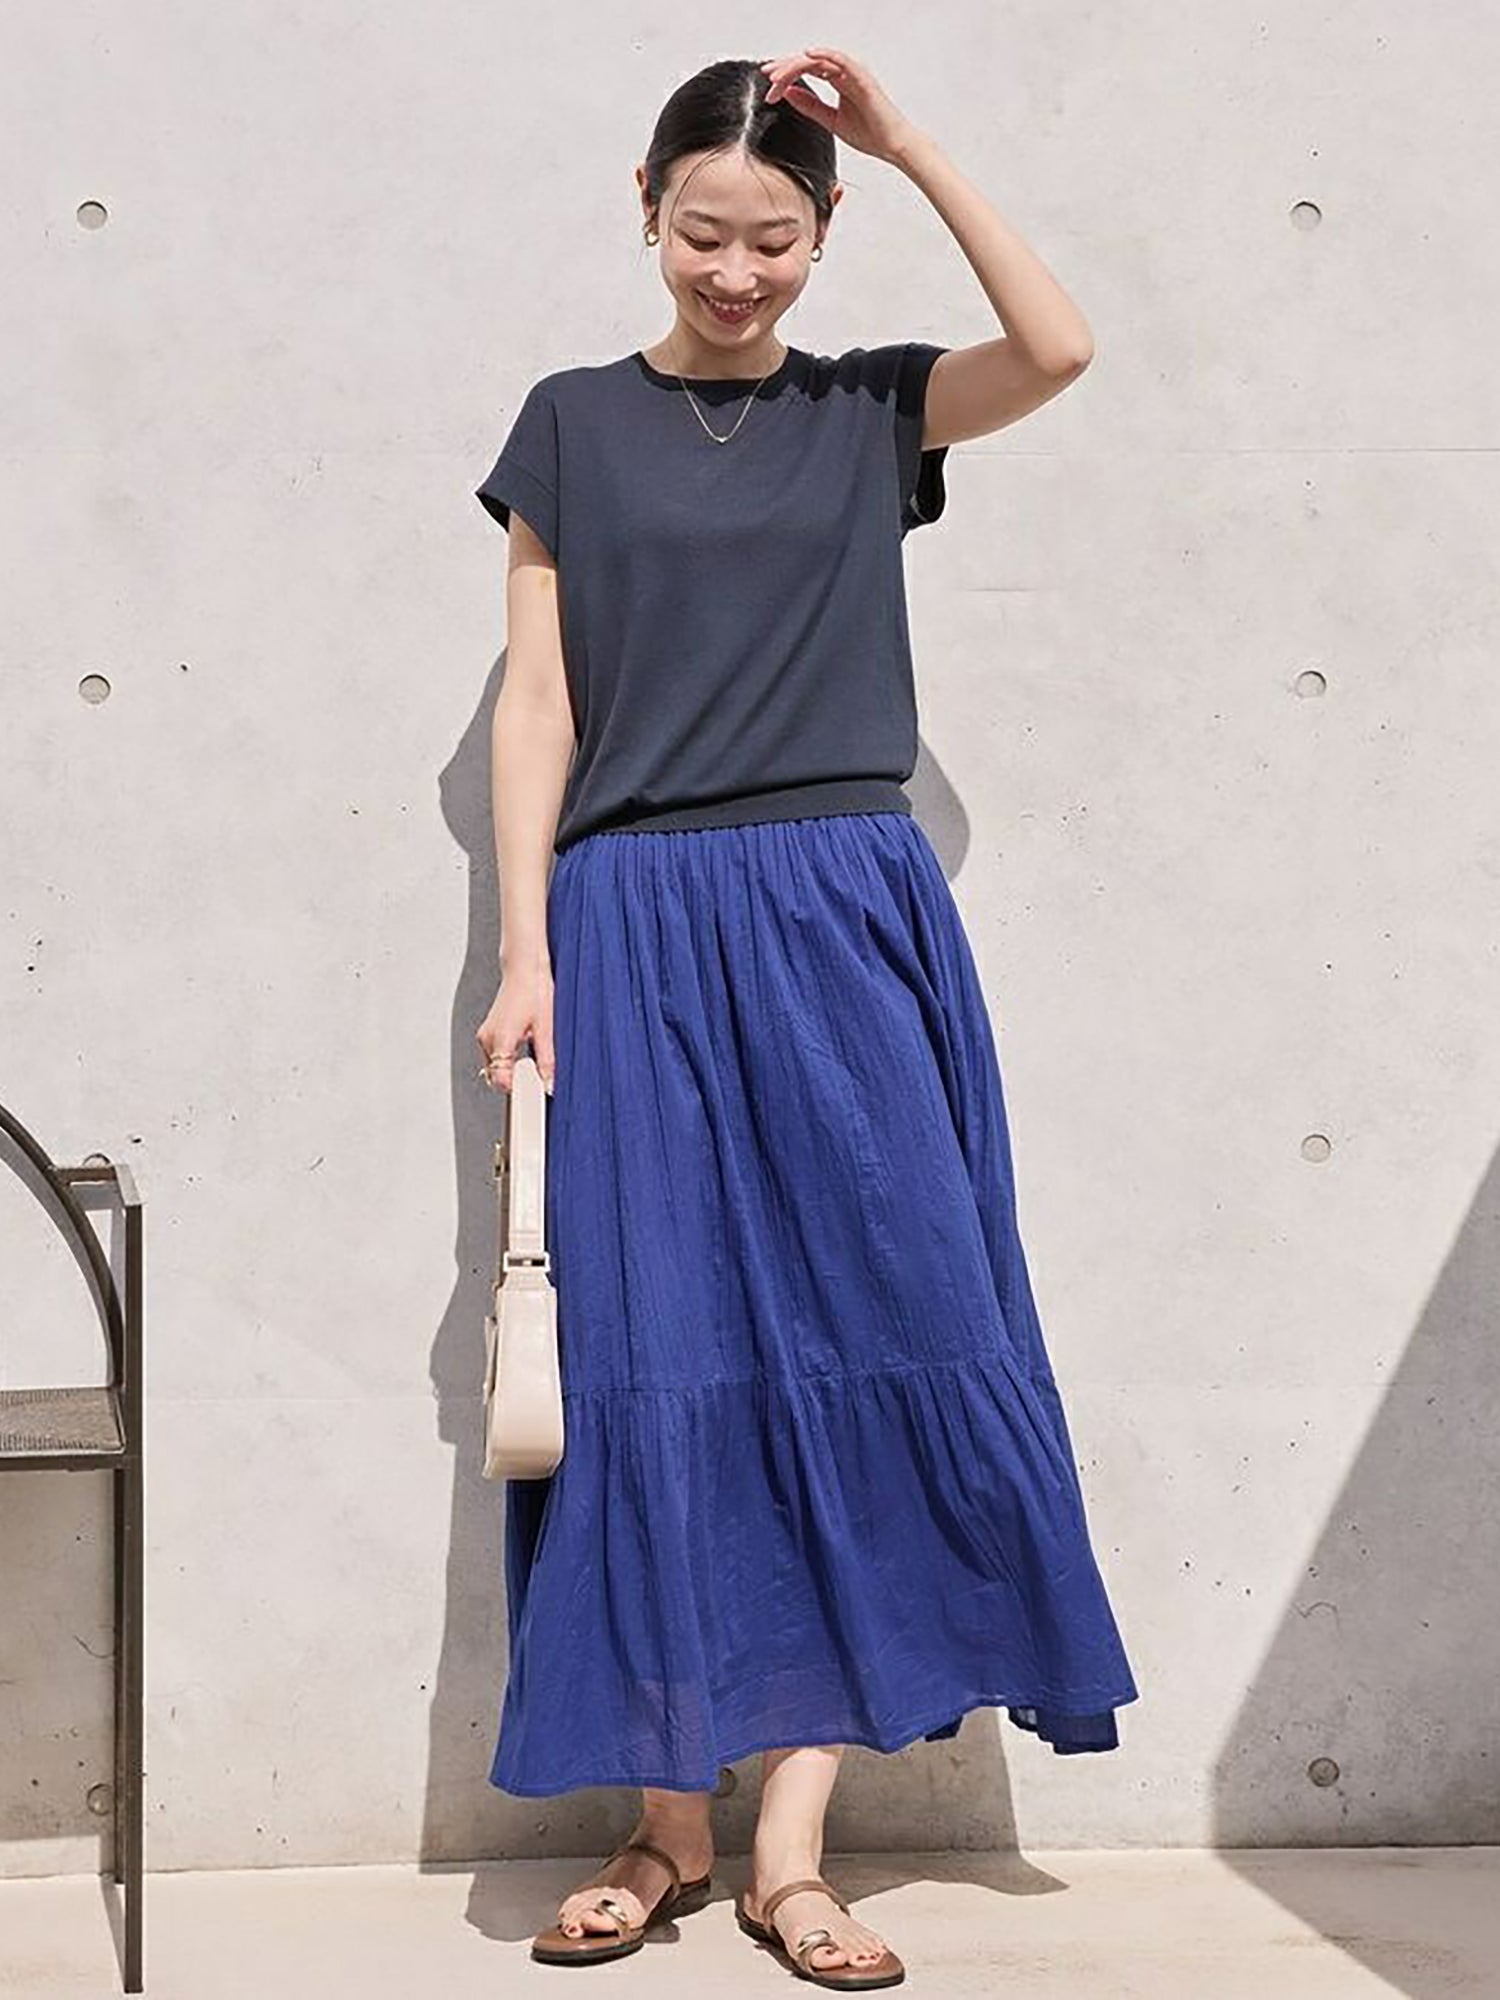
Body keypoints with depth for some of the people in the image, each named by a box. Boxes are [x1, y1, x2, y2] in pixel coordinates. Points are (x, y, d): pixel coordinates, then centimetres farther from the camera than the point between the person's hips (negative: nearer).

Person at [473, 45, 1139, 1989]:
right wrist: (525, 952, -3)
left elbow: (1059, 346, -8)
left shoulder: (868, 410, 11)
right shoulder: (576, 421, 9)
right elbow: (537, 697, 5)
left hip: (850, 920, 1)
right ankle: (667, 1817, 11)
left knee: (866, 1345, -4)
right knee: (656, 1360, -1)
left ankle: (792, 1844, 2)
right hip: (640, 926, -1)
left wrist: (906, 140, -5)